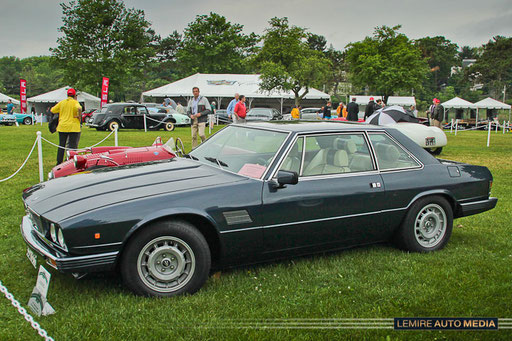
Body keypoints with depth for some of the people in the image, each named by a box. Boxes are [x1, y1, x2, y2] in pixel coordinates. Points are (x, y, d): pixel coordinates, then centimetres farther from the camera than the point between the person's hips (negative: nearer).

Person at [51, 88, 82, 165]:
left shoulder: (62, 102, 8)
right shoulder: (75, 102, -5)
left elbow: (52, 110, 12)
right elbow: (79, 108, -27)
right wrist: (79, 116, -13)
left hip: (62, 127, 4)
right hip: (73, 127, -4)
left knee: (61, 146, 14)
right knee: (72, 146, 0)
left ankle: (59, 162, 18)